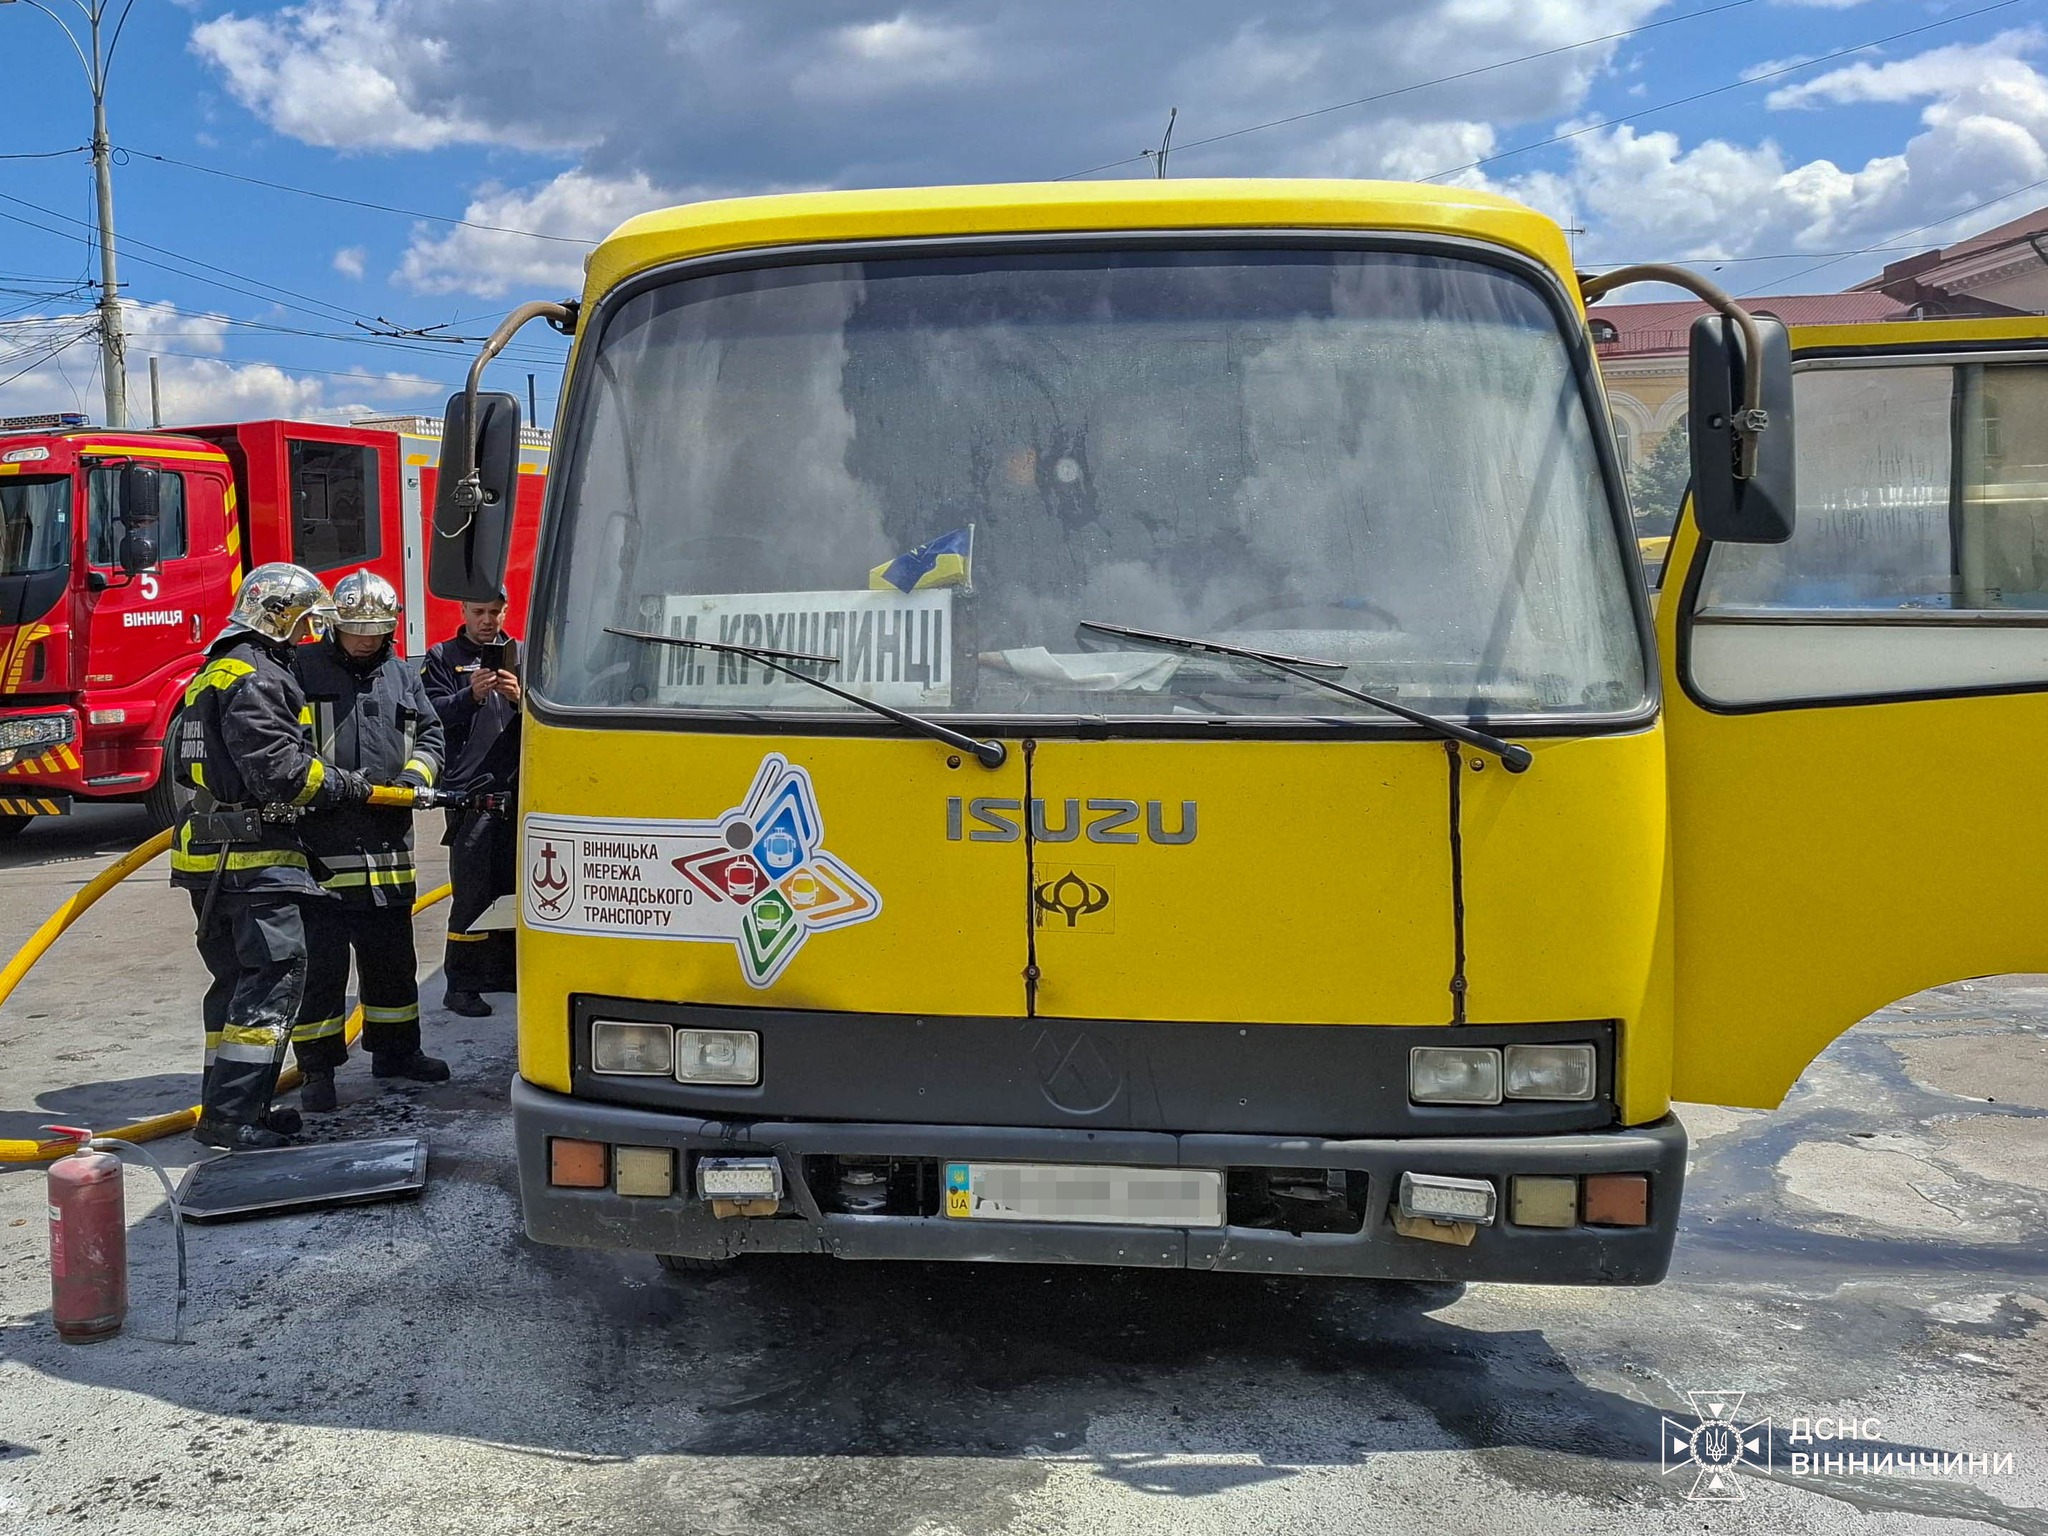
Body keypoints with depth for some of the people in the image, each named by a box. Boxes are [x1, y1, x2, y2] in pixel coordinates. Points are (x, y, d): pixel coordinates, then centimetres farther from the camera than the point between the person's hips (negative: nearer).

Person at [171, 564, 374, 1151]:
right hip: (253, 854, -11)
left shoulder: (216, 674, 21)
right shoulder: (254, 678, -13)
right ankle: (229, 1114, -13)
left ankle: (228, 1106, 20)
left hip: (213, 853, 11)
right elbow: (280, 768, -22)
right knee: (275, 974, -11)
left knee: (238, 979, 14)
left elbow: (186, 761, 27)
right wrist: (347, 785, -8)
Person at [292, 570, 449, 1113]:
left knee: (392, 958, 16)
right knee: (319, 962, 0)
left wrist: (414, 774, -3)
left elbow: (430, 736, 17)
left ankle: (395, 1048, 31)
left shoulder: (403, 676, 14)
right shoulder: (303, 669, 0)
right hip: (319, 844, -5)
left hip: (387, 843, 5)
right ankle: (317, 1068, 10)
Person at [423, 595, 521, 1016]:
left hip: (517, 790, 4)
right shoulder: (443, 658, 8)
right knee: (471, 893, -6)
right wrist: (471, 696, -22)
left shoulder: (520, 655, 16)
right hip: (470, 792, -4)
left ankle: (506, 972, 21)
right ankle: (461, 985, -1)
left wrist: (520, 697, -12)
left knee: (513, 887, 9)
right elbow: (435, 715, -5)